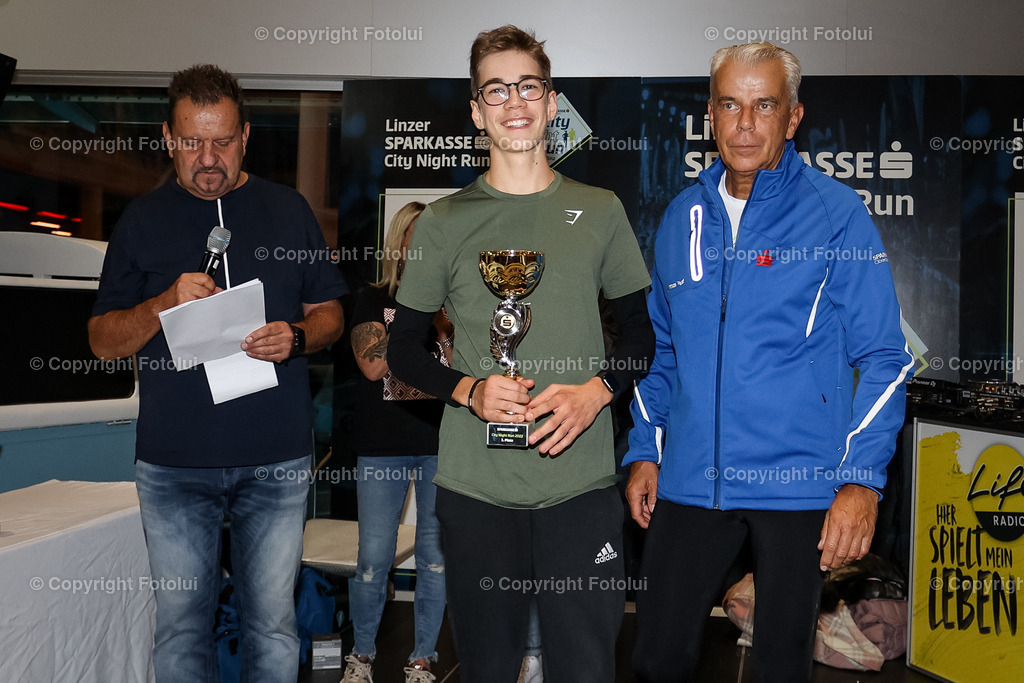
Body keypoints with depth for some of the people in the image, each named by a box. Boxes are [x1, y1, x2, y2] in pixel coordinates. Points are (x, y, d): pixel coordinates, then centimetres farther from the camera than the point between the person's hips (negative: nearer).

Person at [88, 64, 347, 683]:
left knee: (273, 621, 7)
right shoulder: (143, 220, 7)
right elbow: (103, 341, 5)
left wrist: (295, 336, -13)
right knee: (181, 625, 9)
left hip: (278, 458, 0)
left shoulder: (289, 210, 7)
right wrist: (163, 305, -14)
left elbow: (331, 314, 9)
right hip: (174, 463, 1)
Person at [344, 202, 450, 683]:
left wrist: (443, 324, -13)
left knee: (435, 557, 6)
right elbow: (373, 364, -10)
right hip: (382, 447, -1)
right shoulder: (374, 301, 6)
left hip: (442, 445, 1)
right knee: (373, 559, 1)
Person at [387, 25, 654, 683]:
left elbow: (642, 328, 11)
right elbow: (404, 347, 8)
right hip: (475, 486, 0)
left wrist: (596, 389, -9)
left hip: (581, 483, 0)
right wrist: (469, 390, -11)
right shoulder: (445, 222, 4)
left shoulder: (599, 211, 6)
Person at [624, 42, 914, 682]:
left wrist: (862, 478, -12)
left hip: (799, 482, -3)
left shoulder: (837, 214, -4)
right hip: (690, 480, 4)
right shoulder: (683, 217, 8)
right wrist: (644, 450, 9)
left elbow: (883, 357, -5)